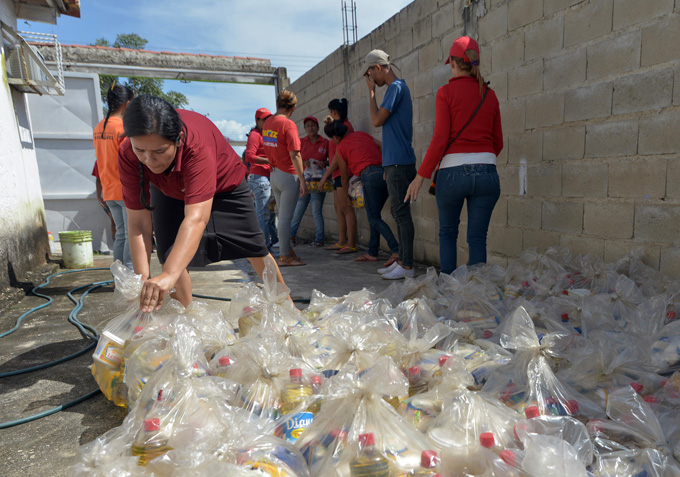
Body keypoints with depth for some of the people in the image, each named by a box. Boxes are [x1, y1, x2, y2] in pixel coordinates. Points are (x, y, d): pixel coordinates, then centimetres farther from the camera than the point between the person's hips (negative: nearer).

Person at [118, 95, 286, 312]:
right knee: (171, 256, -13)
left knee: (255, 250, 3)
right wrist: (143, 281, -39)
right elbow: (138, 222, -30)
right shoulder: (128, 155, -32)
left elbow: (197, 218, -54)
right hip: (169, 192, 3)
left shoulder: (198, 143, -45)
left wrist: (169, 276, -65)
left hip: (225, 186, -3)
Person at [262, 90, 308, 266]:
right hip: (289, 175, -8)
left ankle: (288, 251, 25)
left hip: (274, 174, 8)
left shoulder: (267, 123, 9)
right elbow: (294, 155, -17)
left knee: (283, 216, 16)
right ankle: (284, 256, 5)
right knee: (285, 217, -2)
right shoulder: (289, 125, -14)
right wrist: (302, 180, -15)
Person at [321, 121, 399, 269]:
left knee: (374, 218, -1)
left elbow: (344, 177, 19)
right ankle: (372, 253, 18)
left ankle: (396, 250, -16)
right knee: (374, 215, 14)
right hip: (386, 172, 7)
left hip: (370, 175, -6)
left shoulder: (340, 149, 10)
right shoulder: (361, 134, 23)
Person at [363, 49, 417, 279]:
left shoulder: (396, 87, -9)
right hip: (395, 163, 10)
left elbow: (377, 120, -14)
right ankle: (402, 261, 19)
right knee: (398, 213, 12)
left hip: (400, 163, -10)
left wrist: (371, 91, -3)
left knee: (402, 213, -8)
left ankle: (407, 266, -2)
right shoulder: (399, 87, 22)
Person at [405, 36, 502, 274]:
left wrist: (421, 176, -5)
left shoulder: (447, 92, -2)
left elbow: (440, 139, -10)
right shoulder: (490, 94, 11)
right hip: (487, 173, 3)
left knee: (448, 232, 14)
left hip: (453, 171, -3)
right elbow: (498, 142, 12)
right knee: (477, 238, 7)